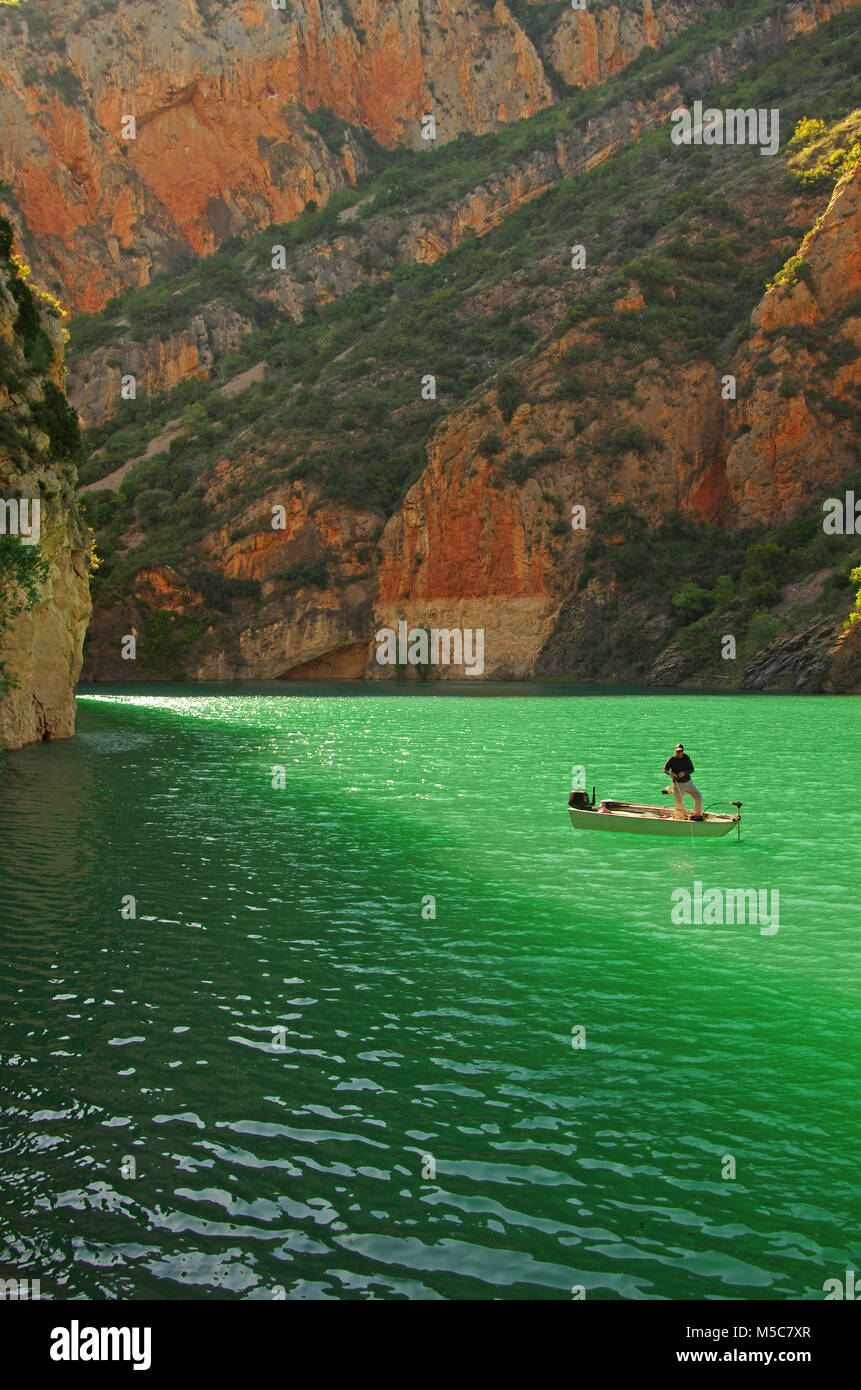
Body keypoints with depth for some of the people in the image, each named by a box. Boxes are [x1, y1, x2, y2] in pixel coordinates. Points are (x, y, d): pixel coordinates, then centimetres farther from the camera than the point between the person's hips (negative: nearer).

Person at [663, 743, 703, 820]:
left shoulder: (686, 757, 2)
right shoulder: (671, 760, -8)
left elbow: (692, 769, 2)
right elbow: (665, 769, -10)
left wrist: (684, 773, -16)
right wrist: (670, 773, -32)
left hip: (688, 782, 4)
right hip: (678, 784, -4)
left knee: (698, 798, 1)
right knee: (679, 803, -6)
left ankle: (697, 815, 20)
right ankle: (679, 819, 12)